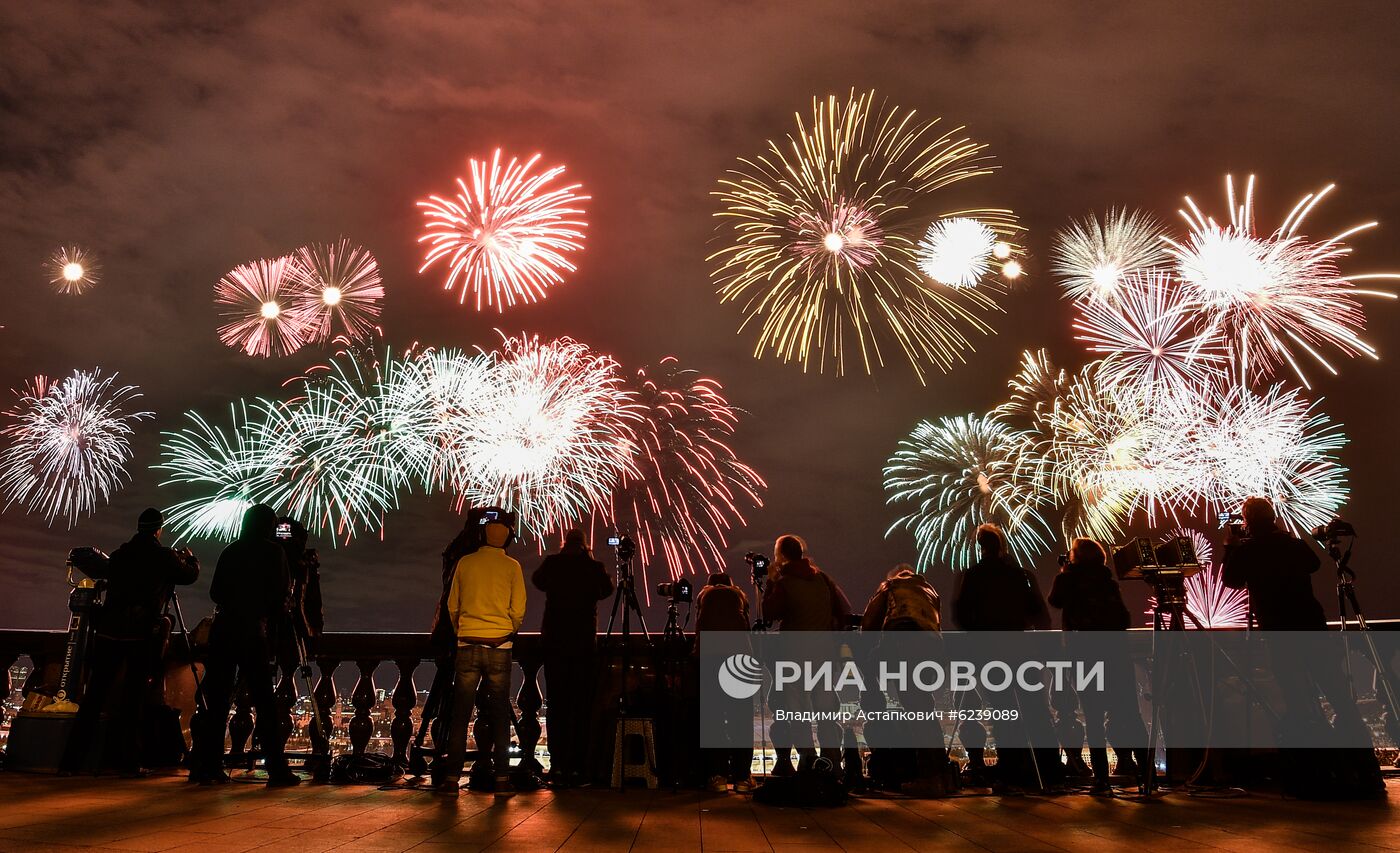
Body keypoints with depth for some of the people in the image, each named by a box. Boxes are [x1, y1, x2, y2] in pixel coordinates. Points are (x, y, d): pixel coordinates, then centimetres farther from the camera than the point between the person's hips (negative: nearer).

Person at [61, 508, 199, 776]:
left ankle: (72, 758, 14)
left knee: (95, 694, 10)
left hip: (109, 631, 4)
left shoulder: (120, 554, 10)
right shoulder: (164, 556, -2)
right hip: (142, 634, -4)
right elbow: (191, 575, 12)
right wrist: (189, 558, 33)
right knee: (134, 697, 1)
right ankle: (128, 761, 3)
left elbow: (97, 571, 29)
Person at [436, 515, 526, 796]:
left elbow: (452, 606, 11)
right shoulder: (512, 567, -1)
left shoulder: (465, 562, 4)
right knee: (500, 714, 5)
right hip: (499, 647, -1)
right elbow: (518, 611, -1)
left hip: (467, 645, 1)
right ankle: (502, 778, 6)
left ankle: (452, 777, 8)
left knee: (460, 714, 7)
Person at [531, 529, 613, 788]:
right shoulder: (594, 567, -4)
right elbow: (606, 589, 14)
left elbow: (537, 580, 17)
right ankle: (577, 766, 2)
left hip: (554, 642, 1)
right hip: (585, 644, -1)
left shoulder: (552, 563, -2)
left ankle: (557, 766, 5)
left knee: (556, 704, 6)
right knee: (582, 705, 4)